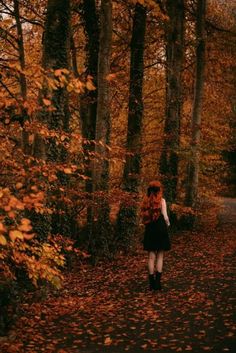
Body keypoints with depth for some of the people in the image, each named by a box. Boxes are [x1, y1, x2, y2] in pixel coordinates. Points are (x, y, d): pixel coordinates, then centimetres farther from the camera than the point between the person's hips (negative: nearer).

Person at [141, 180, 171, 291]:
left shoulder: (146, 201, 3)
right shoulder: (161, 201, -8)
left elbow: (144, 215, 2)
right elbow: (165, 216, -7)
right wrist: (168, 224, 12)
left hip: (149, 229, 3)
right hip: (160, 229, -3)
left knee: (151, 257, 8)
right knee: (160, 256, 4)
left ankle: (151, 283, 9)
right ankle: (158, 282, 1)